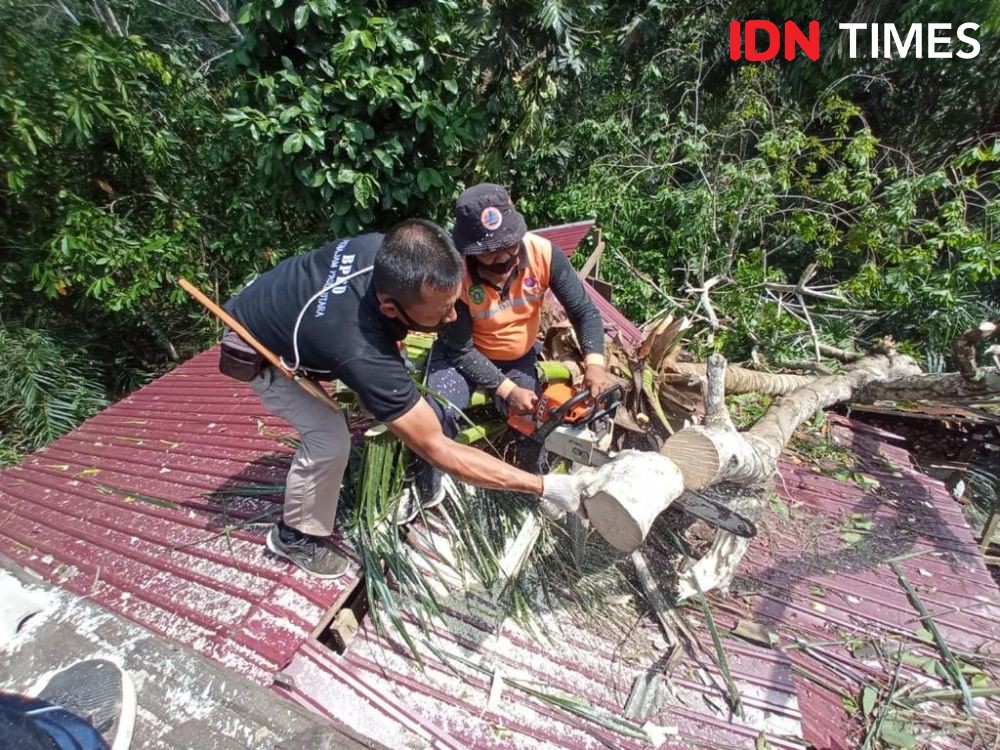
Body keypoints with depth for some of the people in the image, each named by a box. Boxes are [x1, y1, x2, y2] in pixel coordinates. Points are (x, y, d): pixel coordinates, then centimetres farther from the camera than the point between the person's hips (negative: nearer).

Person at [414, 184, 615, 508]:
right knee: (438, 414, -27)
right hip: (462, 354, -2)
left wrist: (594, 363, -33)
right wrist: (506, 390, -28)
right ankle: (428, 496, -1)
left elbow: (584, 311, -17)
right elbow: (461, 349, -21)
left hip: (518, 358, 2)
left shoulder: (544, 254, -24)